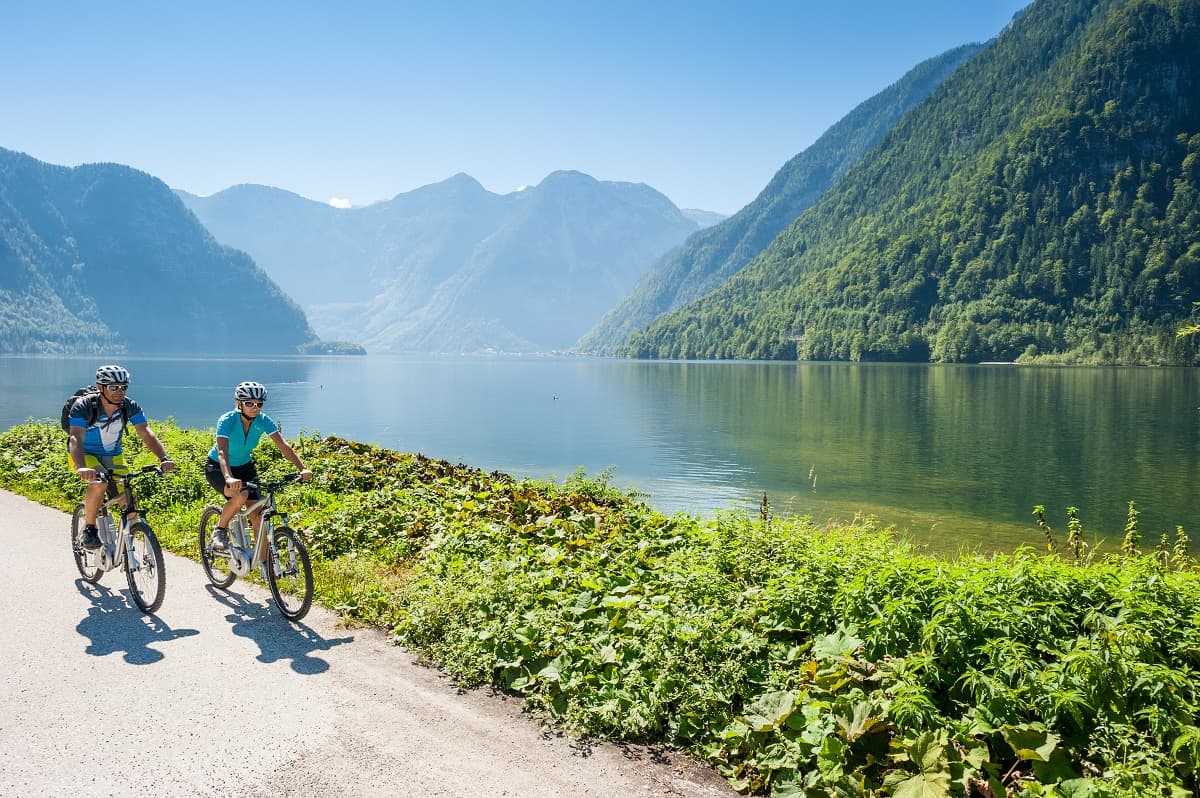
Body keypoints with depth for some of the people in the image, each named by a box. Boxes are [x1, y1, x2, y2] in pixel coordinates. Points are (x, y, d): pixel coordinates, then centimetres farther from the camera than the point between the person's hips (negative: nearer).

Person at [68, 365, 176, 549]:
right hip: (85, 454, -3)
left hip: (113, 456, 3)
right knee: (98, 483, -34)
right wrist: (81, 467, -57)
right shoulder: (83, 406, -26)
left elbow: (146, 433, -26)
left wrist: (164, 458, -44)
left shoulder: (130, 406, -17)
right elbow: (76, 438, -39)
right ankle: (88, 530, -14)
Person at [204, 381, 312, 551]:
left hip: (245, 466, 4)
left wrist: (302, 469, -39)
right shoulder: (227, 421, -29)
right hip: (217, 467, -4)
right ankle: (220, 531, -8)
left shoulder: (263, 421, -18)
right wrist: (229, 478, -59)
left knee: (257, 514, -8)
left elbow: (283, 445, -26)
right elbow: (222, 452, -41)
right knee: (240, 495, -33)